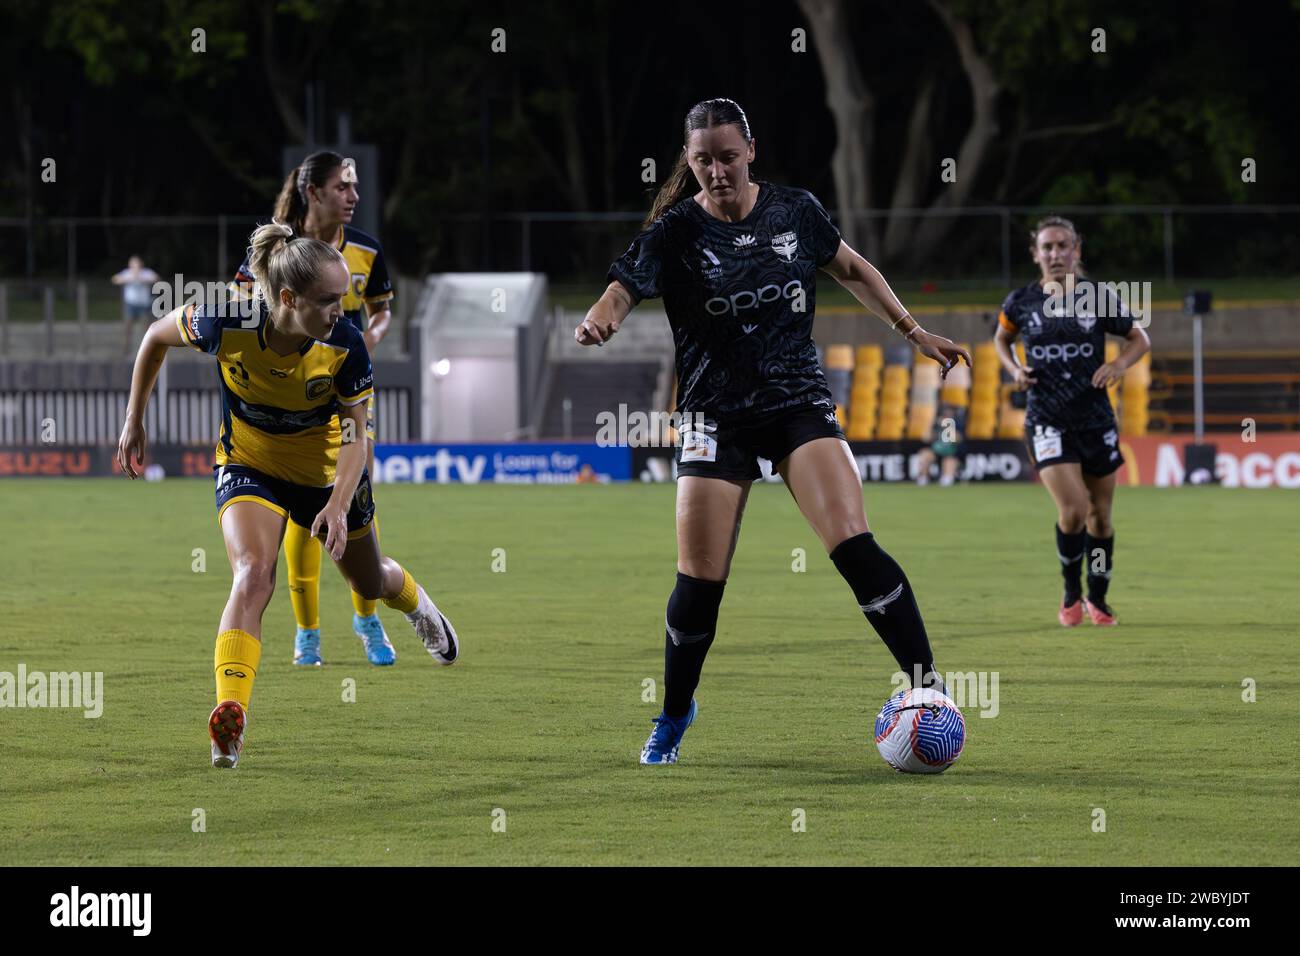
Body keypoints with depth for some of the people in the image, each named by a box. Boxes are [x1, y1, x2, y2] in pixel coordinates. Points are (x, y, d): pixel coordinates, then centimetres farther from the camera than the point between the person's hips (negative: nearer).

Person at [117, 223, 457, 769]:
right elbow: (157, 337, -8)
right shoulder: (226, 325, -30)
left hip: (327, 472, 2)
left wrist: (339, 505, -32)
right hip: (249, 465, -2)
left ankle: (415, 603, 61)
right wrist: (134, 421, -1)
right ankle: (229, 715, -36)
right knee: (253, 574, -29)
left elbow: (354, 436, -17)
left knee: (370, 583, 22)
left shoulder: (346, 347, -28)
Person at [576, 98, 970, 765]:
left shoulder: (795, 213, 1)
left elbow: (852, 270, 18)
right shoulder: (675, 232, -7)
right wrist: (597, 324, -44)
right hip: (716, 420, -1)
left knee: (853, 546, -18)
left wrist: (914, 333, 18)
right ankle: (673, 717, 20)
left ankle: (928, 688, -12)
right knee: (699, 582, -4)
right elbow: (623, 289, -21)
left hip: (800, 405, 1)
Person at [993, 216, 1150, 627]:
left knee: (1100, 516, 9)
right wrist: (1014, 369, -1)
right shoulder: (1021, 302, -1)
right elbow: (1001, 339, 19)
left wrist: (1119, 364, -12)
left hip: (1096, 419, 1)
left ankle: (1097, 599, 29)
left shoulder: (1097, 297, -2)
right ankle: (1071, 593, 6)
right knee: (1073, 510, -17)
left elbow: (1139, 339, 8)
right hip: (1047, 420, -1)